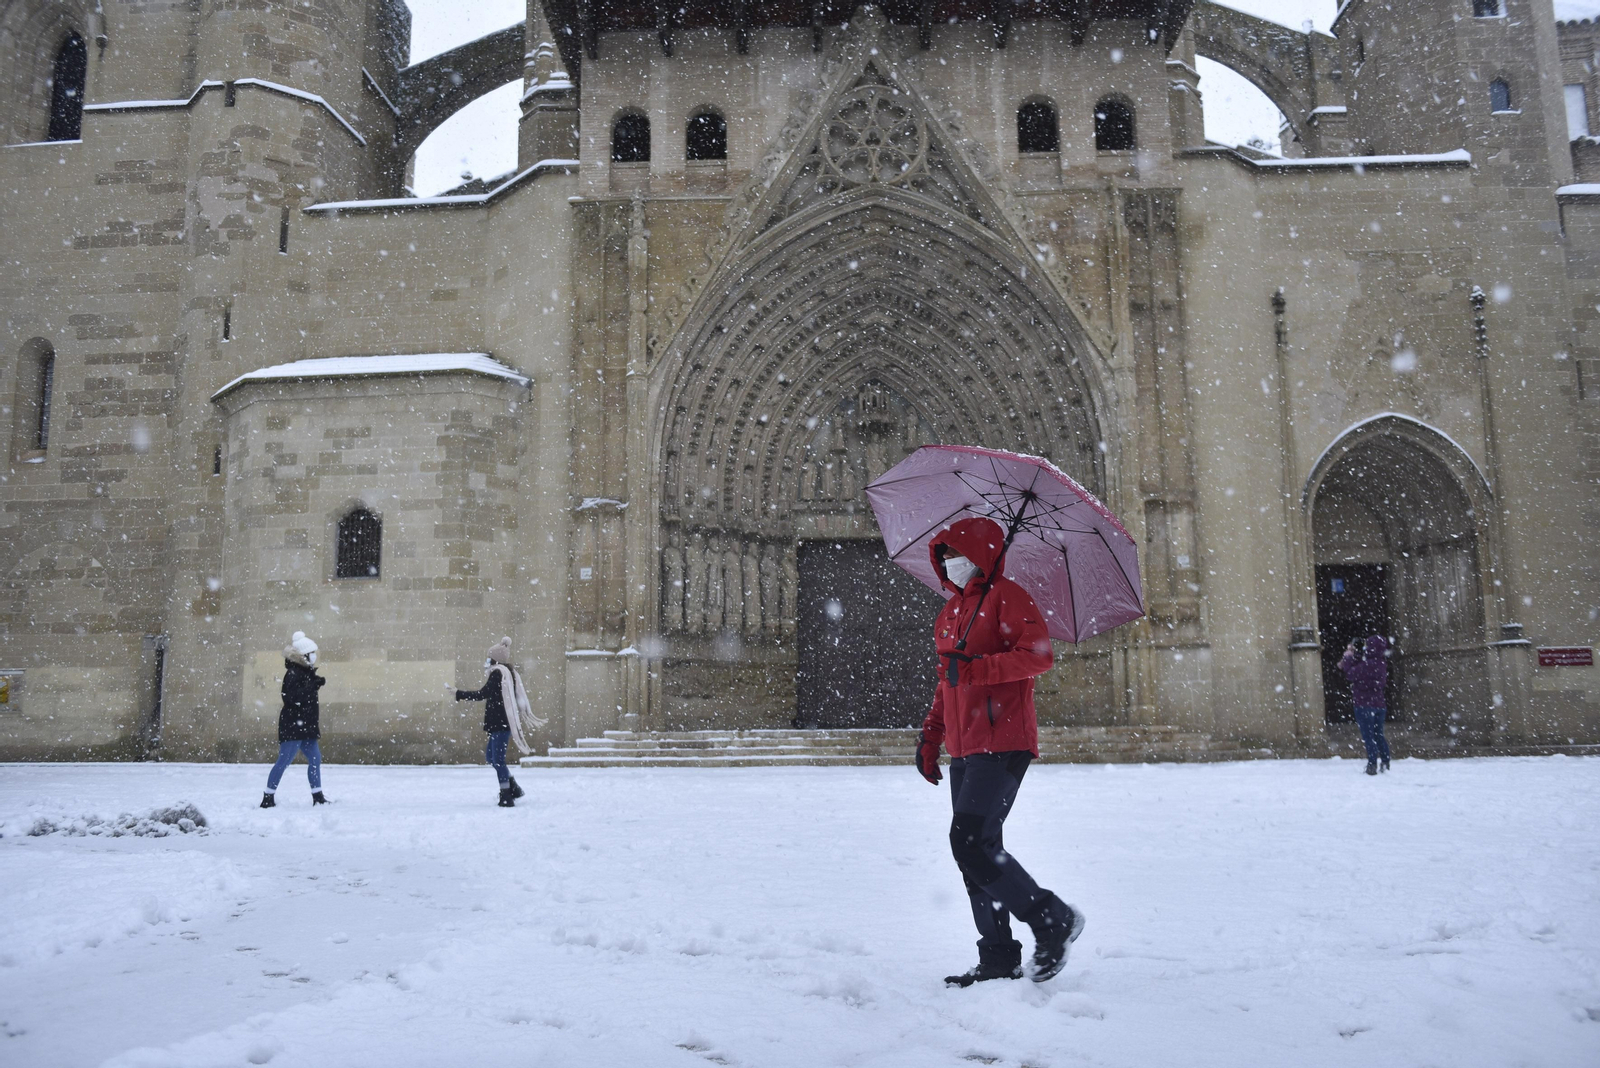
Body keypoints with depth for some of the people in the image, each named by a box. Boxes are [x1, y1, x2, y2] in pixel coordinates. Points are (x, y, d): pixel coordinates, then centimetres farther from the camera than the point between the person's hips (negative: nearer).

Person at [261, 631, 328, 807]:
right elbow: (292, 697, -28)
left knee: (315, 759, 10)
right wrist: (312, 685, -26)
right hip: (293, 725, -10)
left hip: (305, 726, 10)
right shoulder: (293, 674, -14)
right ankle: (267, 799, 0)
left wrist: (316, 684, 11)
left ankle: (317, 797, 16)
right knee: (284, 761, -7)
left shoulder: (306, 672, 15)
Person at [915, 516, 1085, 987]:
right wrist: (930, 737, 24)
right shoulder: (950, 612, 20)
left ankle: (1053, 919, 0)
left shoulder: (1007, 597, -5)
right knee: (973, 850, 9)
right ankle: (998, 960, 17)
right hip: (965, 749, 9)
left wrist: (978, 667, -26)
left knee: (972, 843, -16)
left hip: (1002, 744, -9)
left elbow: (1039, 655, -19)